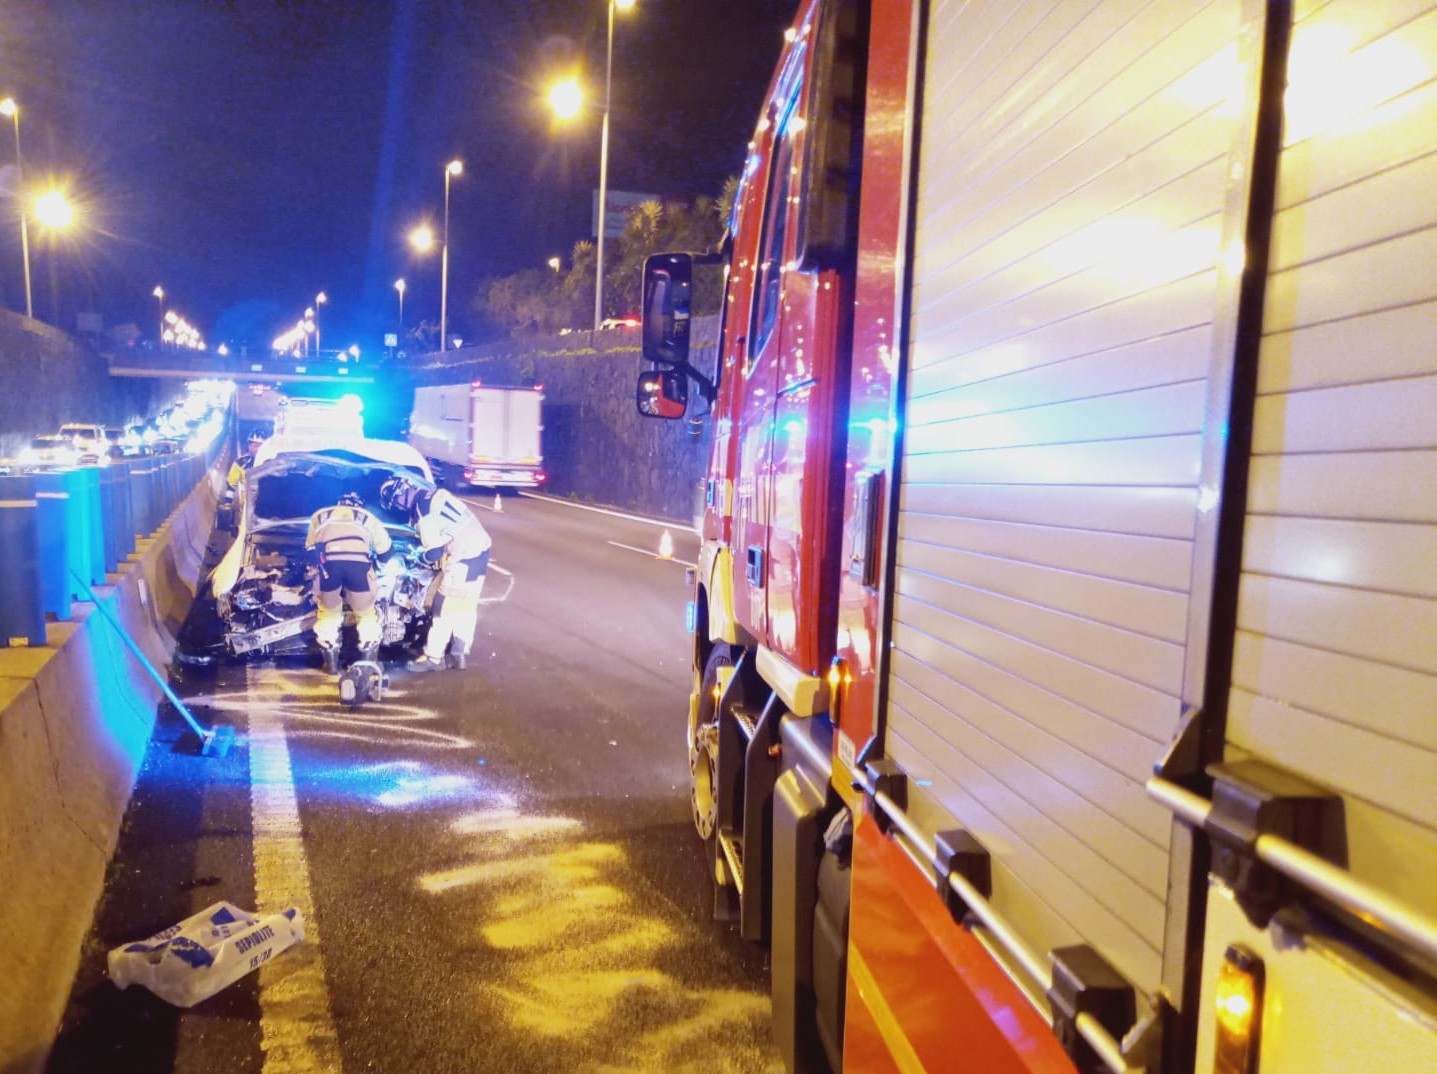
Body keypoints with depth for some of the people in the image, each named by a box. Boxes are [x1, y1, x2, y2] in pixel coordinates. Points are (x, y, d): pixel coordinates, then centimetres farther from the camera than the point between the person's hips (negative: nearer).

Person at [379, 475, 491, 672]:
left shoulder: (424, 512, -17)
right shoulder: (435, 495, 11)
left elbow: (434, 551, -13)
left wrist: (417, 558, 7)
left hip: (464, 558, -9)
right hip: (480, 549, 10)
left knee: (445, 608, 1)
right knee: (466, 607, 16)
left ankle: (433, 658, 10)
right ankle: (460, 654, 24)